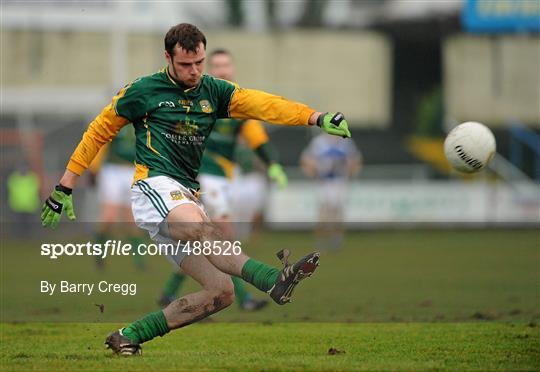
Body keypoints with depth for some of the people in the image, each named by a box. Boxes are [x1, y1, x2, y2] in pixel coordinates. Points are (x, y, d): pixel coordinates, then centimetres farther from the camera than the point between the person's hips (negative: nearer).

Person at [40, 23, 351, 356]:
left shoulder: (213, 91, 14)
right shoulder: (143, 91, 3)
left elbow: (261, 104, 0)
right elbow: (99, 132, 11)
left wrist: (316, 117, -15)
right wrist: (65, 187, 9)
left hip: (187, 198, 6)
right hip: (154, 183, -6)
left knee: (221, 293, -6)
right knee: (202, 229, -36)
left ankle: (128, 337, -2)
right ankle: (274, 280, -61)